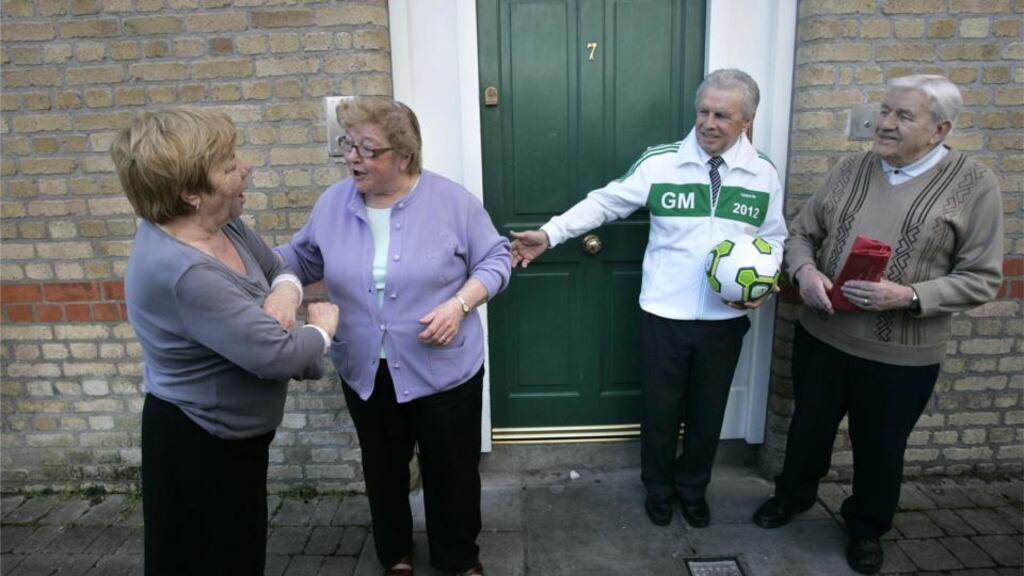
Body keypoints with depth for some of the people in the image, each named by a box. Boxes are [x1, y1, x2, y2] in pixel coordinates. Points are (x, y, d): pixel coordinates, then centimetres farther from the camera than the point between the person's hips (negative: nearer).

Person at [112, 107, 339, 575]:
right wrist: (323, 329, -13)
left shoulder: (222, 224, -5)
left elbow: (280, 269, 10)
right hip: (197, 445, -8)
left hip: (232, 433, 8)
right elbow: (276, 355, -34)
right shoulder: (181, 272, -33)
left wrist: (285, 292, -14)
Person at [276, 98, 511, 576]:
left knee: (451, 469, 14)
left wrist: (459, 304, -21)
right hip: (365, 372, 3)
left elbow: (495, 259, -6)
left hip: (443, 370, -3)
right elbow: (304, 258, 9)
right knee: (383, 470, 21)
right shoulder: (334, 203, -3)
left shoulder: (452, 201, -13)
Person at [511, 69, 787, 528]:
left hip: (726, 319, 2)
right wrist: (550, 233, -16)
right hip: (664, 315, -2)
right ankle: (658, 487, 40)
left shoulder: (764, 174, 0)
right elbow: (605, 202, -7)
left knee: (708, 410, 18)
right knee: (660, 408, 14)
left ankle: (693, 487, 44)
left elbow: (774, 237, 10)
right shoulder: (659, 163, -8)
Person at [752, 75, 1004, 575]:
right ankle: (792, 495, 48)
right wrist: (804, 270, -15)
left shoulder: (973, 185, -9)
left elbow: (981, 279, -9)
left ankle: (866, 528, 44)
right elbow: (801, 234, 7)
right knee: (809, 426, 21)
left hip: (900, 356, -3)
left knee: (879, 448, 17)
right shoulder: (851, 170, 1)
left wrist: (909, 296, -24)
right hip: (821, 335, 3)